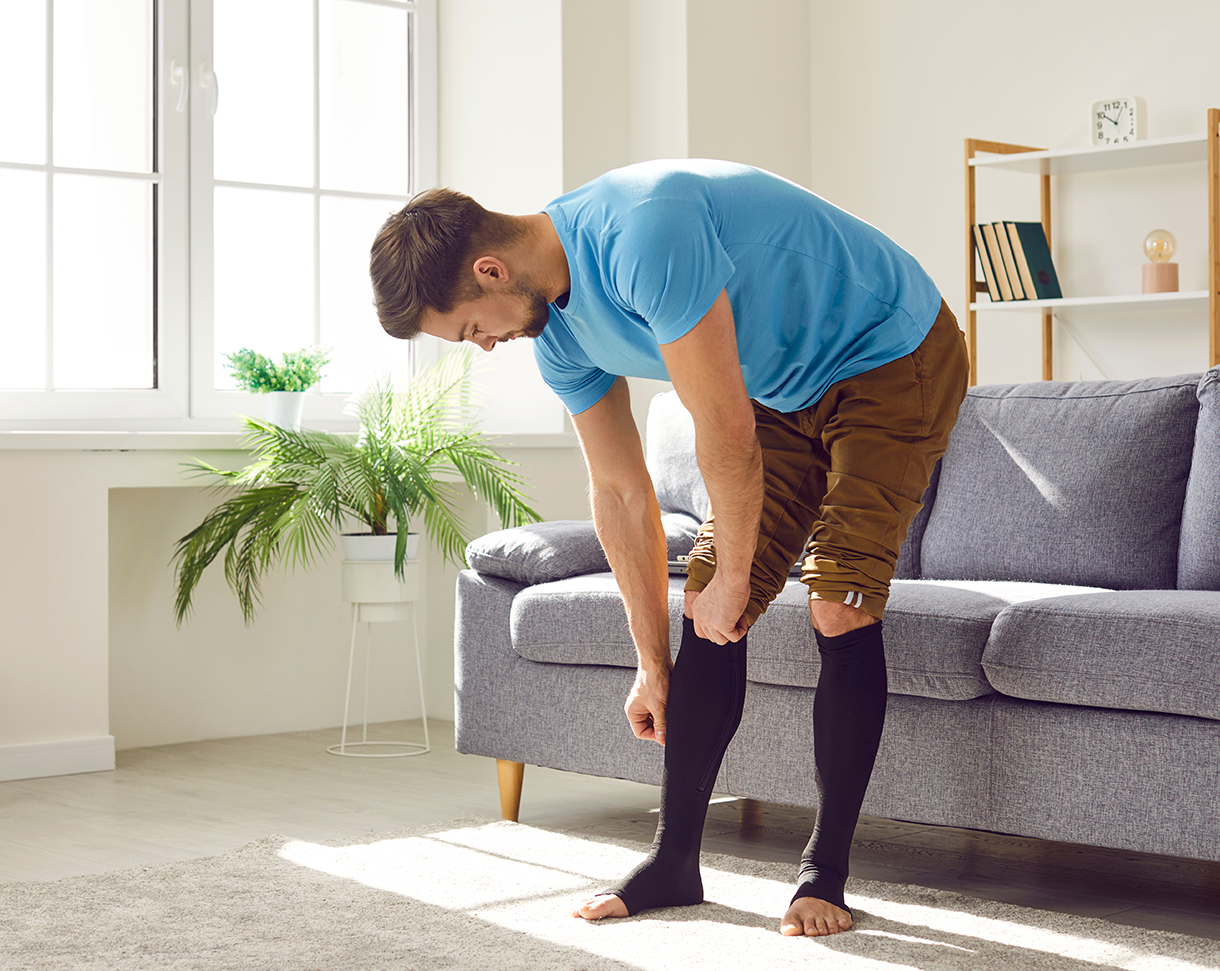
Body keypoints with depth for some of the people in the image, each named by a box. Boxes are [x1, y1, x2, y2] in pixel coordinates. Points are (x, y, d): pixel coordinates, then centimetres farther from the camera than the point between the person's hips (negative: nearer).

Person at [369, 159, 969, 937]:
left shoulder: (648, 235, -35)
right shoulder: (558, 330, -6)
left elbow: (726, 433, -30)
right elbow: (621, 492, 2)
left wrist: (734, 577, -16)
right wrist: (653, 662, 7)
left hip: (896, 355, -8)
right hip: (784, 391, 8)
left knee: (840, 610, -17)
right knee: (707, 615, -2)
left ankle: (825, 875, -4)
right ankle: (674, 863, 6)